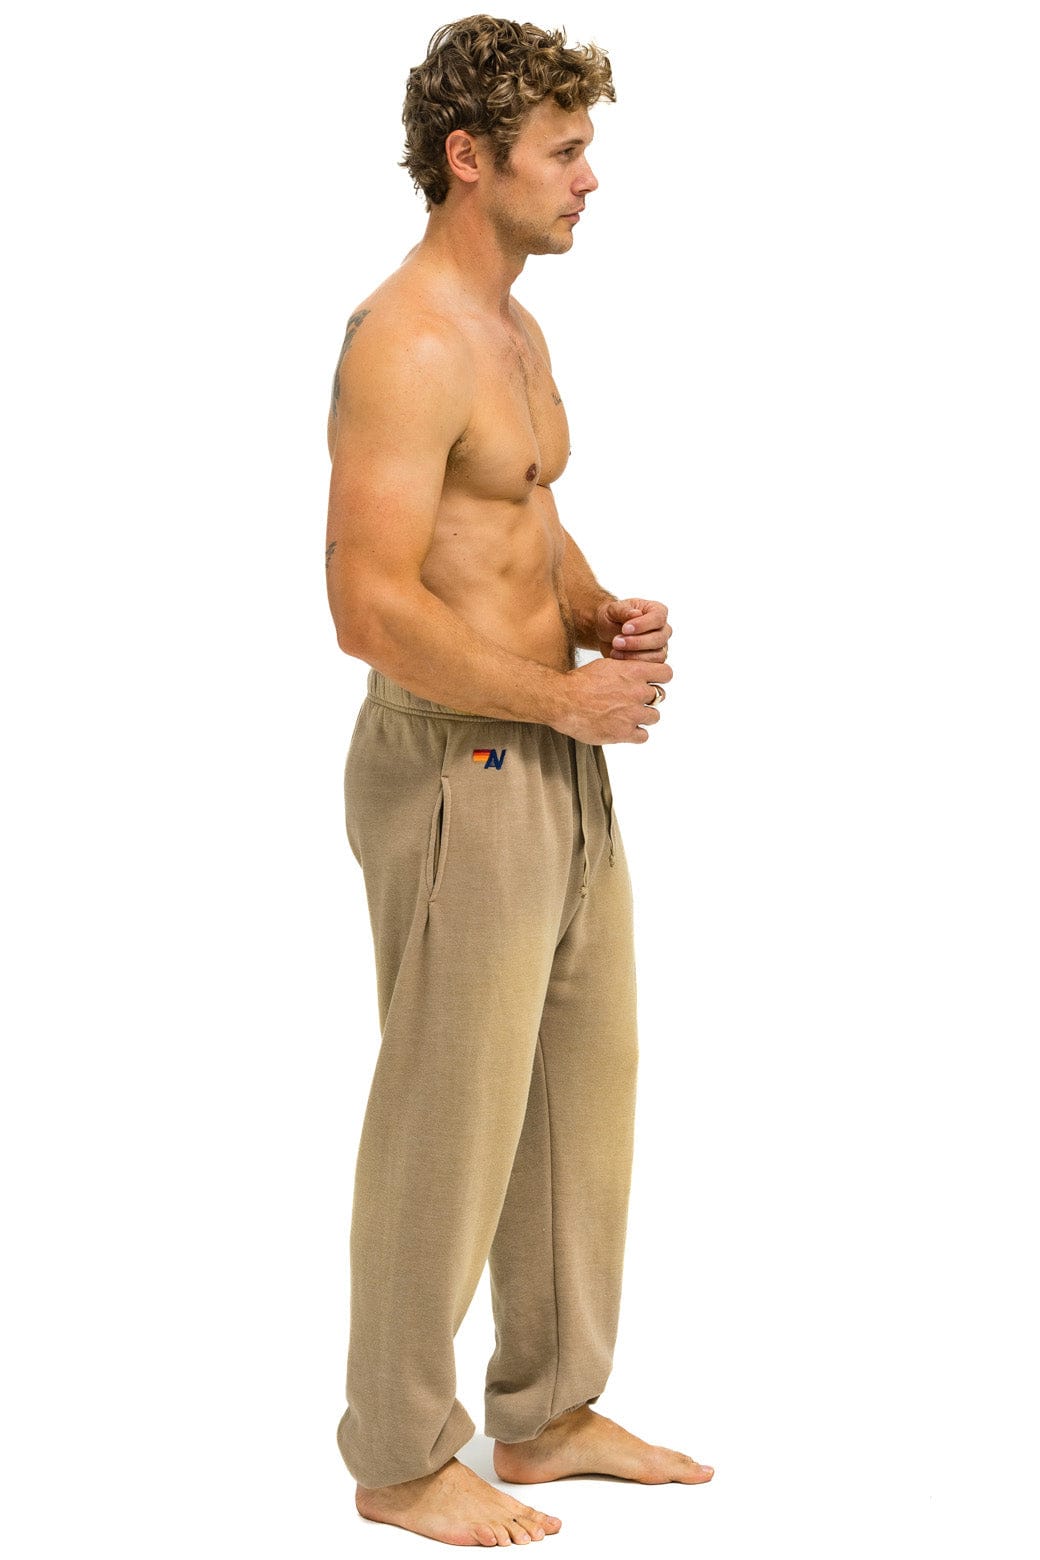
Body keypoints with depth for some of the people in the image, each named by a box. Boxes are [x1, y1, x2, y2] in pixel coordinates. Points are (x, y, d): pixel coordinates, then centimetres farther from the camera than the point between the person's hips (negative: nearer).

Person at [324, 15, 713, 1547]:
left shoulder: (513, 328, 14)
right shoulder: (407, 343, -18)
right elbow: (374, 608, -26)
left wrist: (603, 612, 6)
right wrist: (565, 695, -17)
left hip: (558, 762, 10)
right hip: (457, 772, -10)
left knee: (586, 1089, 16)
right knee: (448, 1120, 1)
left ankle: (553, 1413, 31)